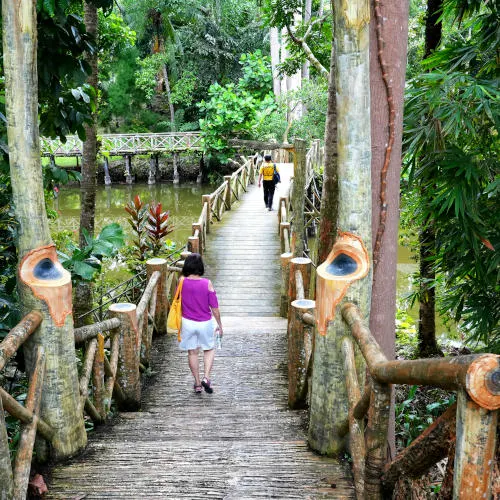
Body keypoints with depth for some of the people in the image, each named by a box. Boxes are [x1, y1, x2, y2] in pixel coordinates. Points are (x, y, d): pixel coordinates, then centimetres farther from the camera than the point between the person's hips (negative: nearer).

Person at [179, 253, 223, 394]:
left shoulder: (182, 282, -10)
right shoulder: (207, 284, -15)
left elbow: (177, 302, 4)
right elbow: (214, 307, -10)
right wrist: (219, 325, 2)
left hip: (187, 322, 1)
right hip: (205, 323, -1)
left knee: (192, 352, 14)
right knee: (209, 349, 19)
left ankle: (197, 383, 22)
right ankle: (206, 377, 2)